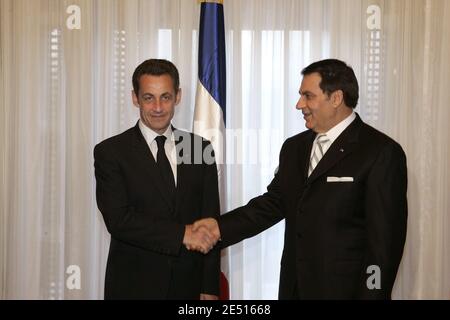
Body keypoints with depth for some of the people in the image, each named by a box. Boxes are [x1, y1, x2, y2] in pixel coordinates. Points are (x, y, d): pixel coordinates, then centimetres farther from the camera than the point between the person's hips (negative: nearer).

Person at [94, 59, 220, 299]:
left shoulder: (200, 149, 3)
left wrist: (210, 289, -3)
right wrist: (181, 234, -20)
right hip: (133, 287, -2)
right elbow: (118, 219, -15)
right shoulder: (110, 152, -5)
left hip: (189, 285, 3)